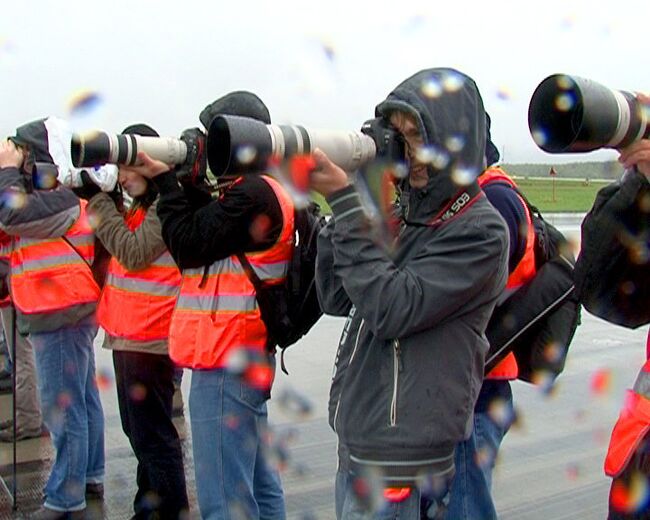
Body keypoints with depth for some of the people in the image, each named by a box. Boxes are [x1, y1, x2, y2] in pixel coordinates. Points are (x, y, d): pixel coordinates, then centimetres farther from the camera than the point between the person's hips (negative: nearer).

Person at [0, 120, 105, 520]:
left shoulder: (61, 198, -16)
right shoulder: (57, 195, 17)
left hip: (61, 316, -11)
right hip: (65, 312, 11)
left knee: (63, 408, -4)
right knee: (83, 399, 17)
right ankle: (89, 476, 30)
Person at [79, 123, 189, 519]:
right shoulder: (142, 207, 15)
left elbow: (133, 253, -19)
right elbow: (116, 248, 14)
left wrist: (98, 200, -13)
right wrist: (100, 198, 1)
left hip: (149, 339, -10)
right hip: (129, 335, 10)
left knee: (151, 434, -2)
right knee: (138, 428, 19)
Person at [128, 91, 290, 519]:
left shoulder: (252, 193, -17)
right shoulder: (260, 190, 15)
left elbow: (189, 245, -15)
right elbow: (201, 231, 15)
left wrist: (164, 178, -7)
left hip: (226, 363, -11)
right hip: (245, 356, 11)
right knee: (258, 483, 19)